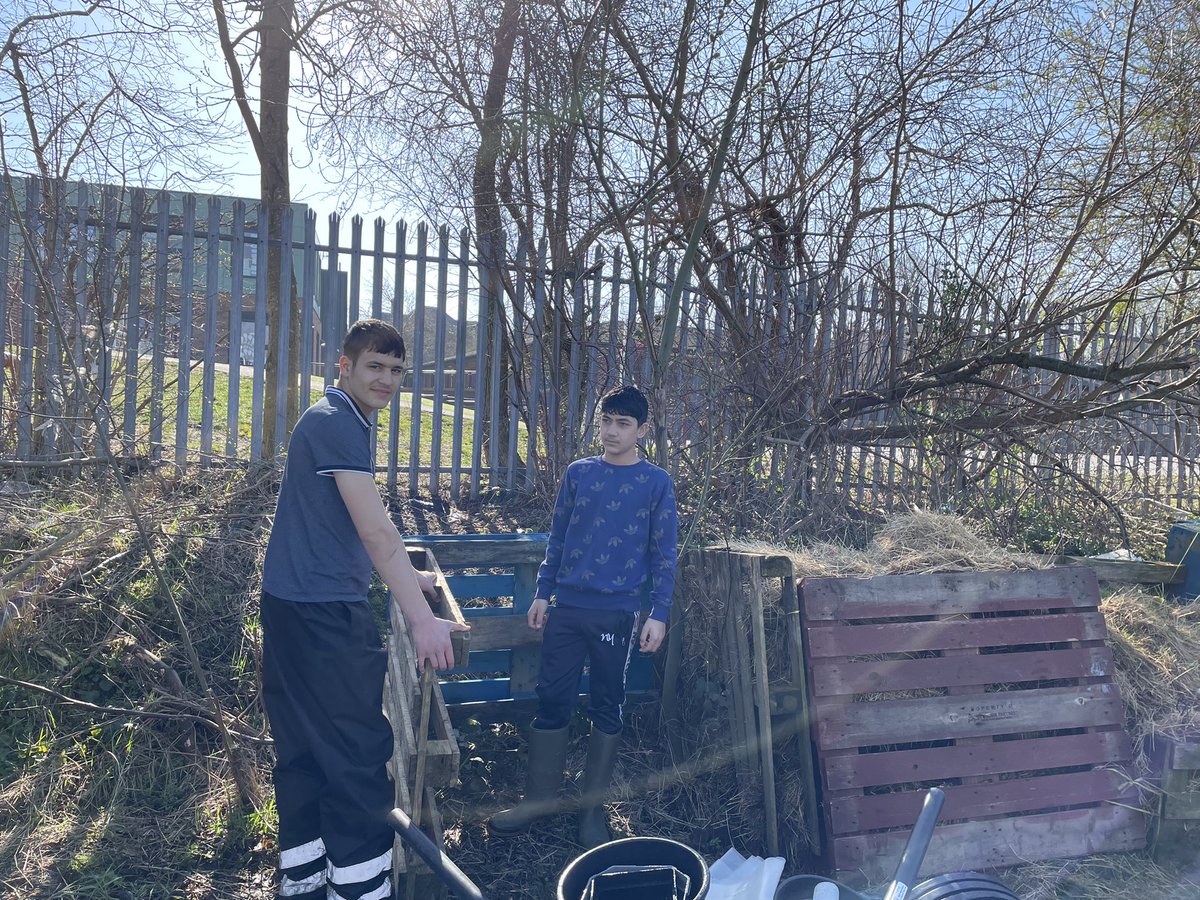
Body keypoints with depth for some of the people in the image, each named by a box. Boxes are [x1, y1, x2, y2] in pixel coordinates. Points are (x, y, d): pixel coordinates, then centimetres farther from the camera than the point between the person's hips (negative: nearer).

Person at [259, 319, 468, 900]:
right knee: (358, 752, -5)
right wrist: (421, 619, -24)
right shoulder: (337, 422, -14)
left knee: (306, 747, 16)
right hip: (323, 611, -10)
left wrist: (405, 576, 33)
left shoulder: (338, 420, 18)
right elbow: (376, 530, -22)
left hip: (298, 606, 10)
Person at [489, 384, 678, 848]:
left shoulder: (656, 483, -2)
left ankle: (593, 806, 22)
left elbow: (664, 554, -1)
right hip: (567, 606, 3)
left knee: (606, 708, 8)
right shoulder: (578, 473, 6)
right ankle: (539, 797, 22)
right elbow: (557, 537, 12)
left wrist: (658, 613, -5)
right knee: (551, 700, 6)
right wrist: (542, 593, 9)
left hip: (617, 613, -2)